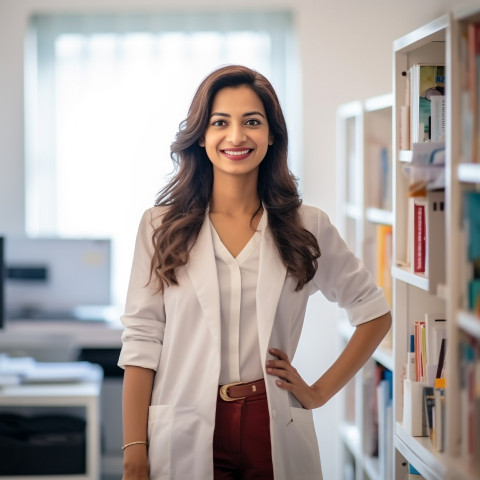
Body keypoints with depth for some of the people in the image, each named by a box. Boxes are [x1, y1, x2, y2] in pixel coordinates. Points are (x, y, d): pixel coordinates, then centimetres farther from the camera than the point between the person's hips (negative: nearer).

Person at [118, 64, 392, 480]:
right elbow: (141, 343, -2)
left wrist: (320, 392, 6)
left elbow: (375, 314, 13)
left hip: (275, 433, 1)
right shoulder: (161, 225, 1)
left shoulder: (307, 227, 3)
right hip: (187, 441, -1)